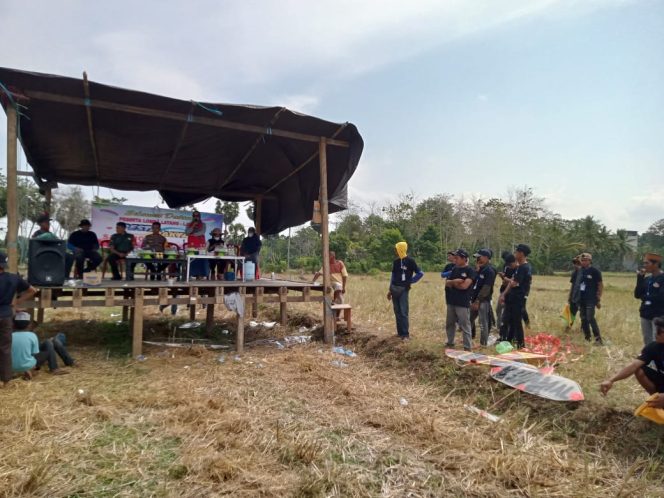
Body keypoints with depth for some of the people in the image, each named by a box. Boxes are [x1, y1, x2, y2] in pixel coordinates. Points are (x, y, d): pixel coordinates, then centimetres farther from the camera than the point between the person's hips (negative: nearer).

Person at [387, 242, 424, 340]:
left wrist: (410, 281, -8)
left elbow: (420, 273, -8)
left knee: (403, 312, -7)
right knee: (397, 312, 9)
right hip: (394, 289, 6)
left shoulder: (410, 261, -9)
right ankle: (400, 332, 18)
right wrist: (390, 289, 14)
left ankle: (406, 334, -1)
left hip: (403, 289, -6)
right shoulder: (395, 261, 9)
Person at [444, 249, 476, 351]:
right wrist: (454, 281, -14)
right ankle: (450, 342, 32)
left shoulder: (470, 271, -10)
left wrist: (453, 283, -3)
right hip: (451, 301, 7)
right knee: (449, 324, 17)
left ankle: (468, 347, 4)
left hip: (463, 303, -7)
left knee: (465, 326, -3)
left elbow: (464, 286, -19)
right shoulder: (454, 269, 11)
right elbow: (447, 282, 6)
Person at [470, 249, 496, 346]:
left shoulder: (489, 271, -14)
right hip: (474, 299, 9)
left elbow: (486, 288, -19)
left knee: (483, 323, -1)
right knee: (469, 320, 15)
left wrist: (477, 301, -20)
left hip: (483, 301, -9)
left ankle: (483, 344, 9)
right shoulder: (480, 269, 13)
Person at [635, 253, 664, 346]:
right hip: (645, 314, 7)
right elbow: (637, 295, 1)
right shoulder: (647, 279, 8)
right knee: (647, 341, 14)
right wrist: (640, 279, -6)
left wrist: (645, 297, -6)